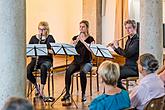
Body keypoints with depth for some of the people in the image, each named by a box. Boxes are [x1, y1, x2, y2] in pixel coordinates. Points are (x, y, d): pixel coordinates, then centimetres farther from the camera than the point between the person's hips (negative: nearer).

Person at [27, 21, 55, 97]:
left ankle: (41, 89, -32)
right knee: (27, 71, -28)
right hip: (35, 59, 2)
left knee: (43, 68, -39)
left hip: (46, 59, -2)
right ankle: (36, 86, -1)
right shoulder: (33, 38, 12)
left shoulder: (50, 38, 5)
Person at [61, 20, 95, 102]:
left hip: (86, 62, -3)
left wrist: (83, 41, -24)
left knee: (82, 72, -36)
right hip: (76, 61, 3)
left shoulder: (90, 39, 0)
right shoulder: (75, 38, 10)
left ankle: (83, 94, -21)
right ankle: (67, 93, -20)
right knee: (68, 71, -29)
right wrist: (76, 41, -18)